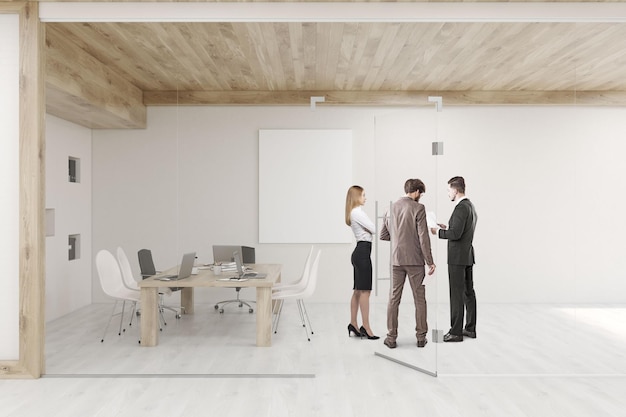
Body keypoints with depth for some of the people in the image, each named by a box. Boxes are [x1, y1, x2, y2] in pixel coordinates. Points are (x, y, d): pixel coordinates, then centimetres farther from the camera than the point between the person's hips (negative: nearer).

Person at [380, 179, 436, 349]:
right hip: (415, 260, -3)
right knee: (419, 299, 9)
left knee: (393, 299, 8)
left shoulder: (391, 207, 5)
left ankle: (391, 337, 12)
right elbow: (423, 237, -12)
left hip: (396, 260, 3)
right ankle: (421, 337, 16)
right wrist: (430, 261, -7)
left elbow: (383, 235, 9)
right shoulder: (418, 208, -8)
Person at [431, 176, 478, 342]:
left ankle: (456, 331, 1)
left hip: (458, 257, -10)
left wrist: (438, 232, -10)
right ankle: (470, 328, 21)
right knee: (468, 292, 13)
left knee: (457, 294, -5)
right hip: (467, 256, 10)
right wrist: (447, 228, 15)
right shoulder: (470, 206, 13)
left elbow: (456, 234, -23)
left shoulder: (461, 208, -17)